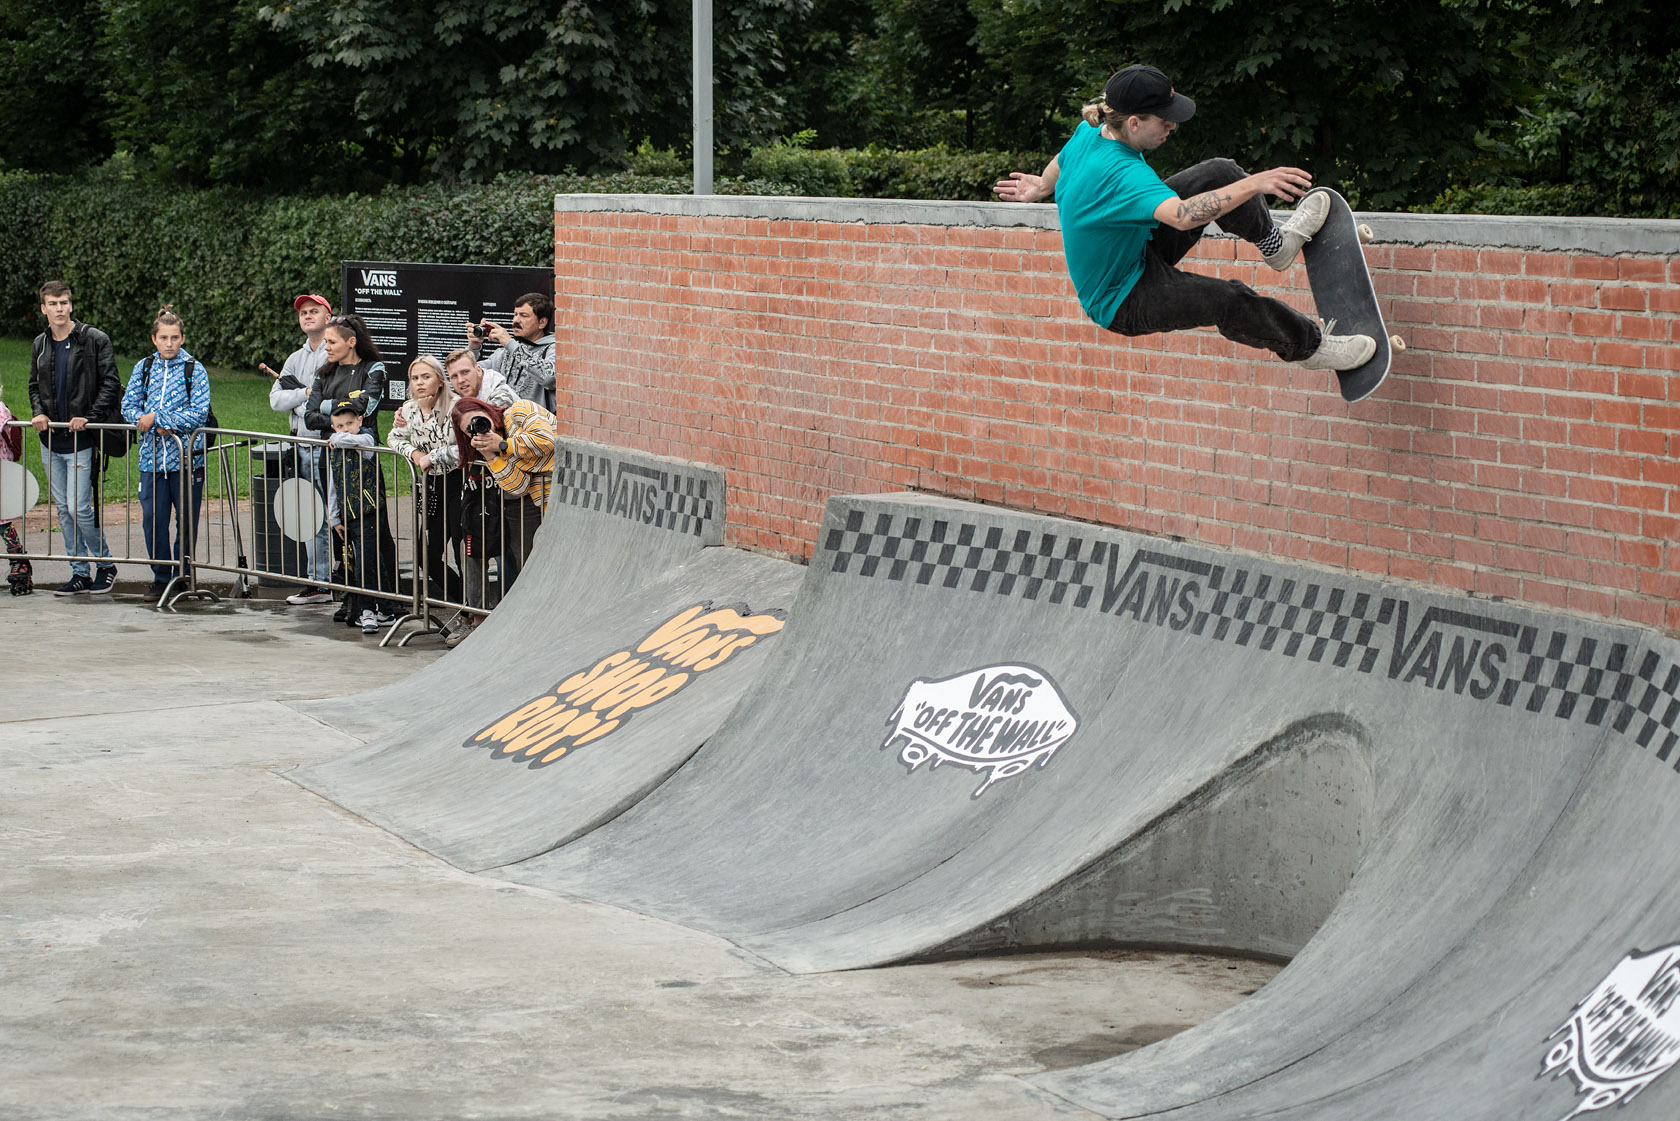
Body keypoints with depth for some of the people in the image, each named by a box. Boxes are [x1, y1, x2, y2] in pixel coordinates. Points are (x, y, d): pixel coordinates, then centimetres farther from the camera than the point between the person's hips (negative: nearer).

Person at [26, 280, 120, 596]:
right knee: (63, 509, 8)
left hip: (82, 439, -6)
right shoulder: (40, 344, 11)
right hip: (51, 439, 6)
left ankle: (106, 565, 8)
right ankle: (79, 573, 15)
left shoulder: (94, 340, -6)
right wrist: (39, 412, 3)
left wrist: (89, 417, -16)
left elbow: (110, 384, -8)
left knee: (79, 508, -10)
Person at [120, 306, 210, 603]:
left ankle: (183, 577, 17)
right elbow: (128, 406, 7)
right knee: (152, 519, 1)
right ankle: (160, 578, 15)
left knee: (186, 521, 3)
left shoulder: (194, 370, -1)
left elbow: (199, 413, -9)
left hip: (187, 456, -3)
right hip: (152, 457, 3)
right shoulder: (143, 368, 9)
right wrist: (150, 424, -13)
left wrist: (157, 419, -14)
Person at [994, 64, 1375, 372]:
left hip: (1139, 247, 10)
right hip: (1122, 302, -10)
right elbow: (1183, 216, -54)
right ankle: (1311, 344, -3)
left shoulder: (1090, 132, -10)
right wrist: (1253, 184, -56)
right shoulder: (1123, 174, -38)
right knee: (1231, 301, -27)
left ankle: (1275, 242, 19)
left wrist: (1042, 187, 35)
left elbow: (1062, 162, 14)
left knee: (1219, 173, -3)